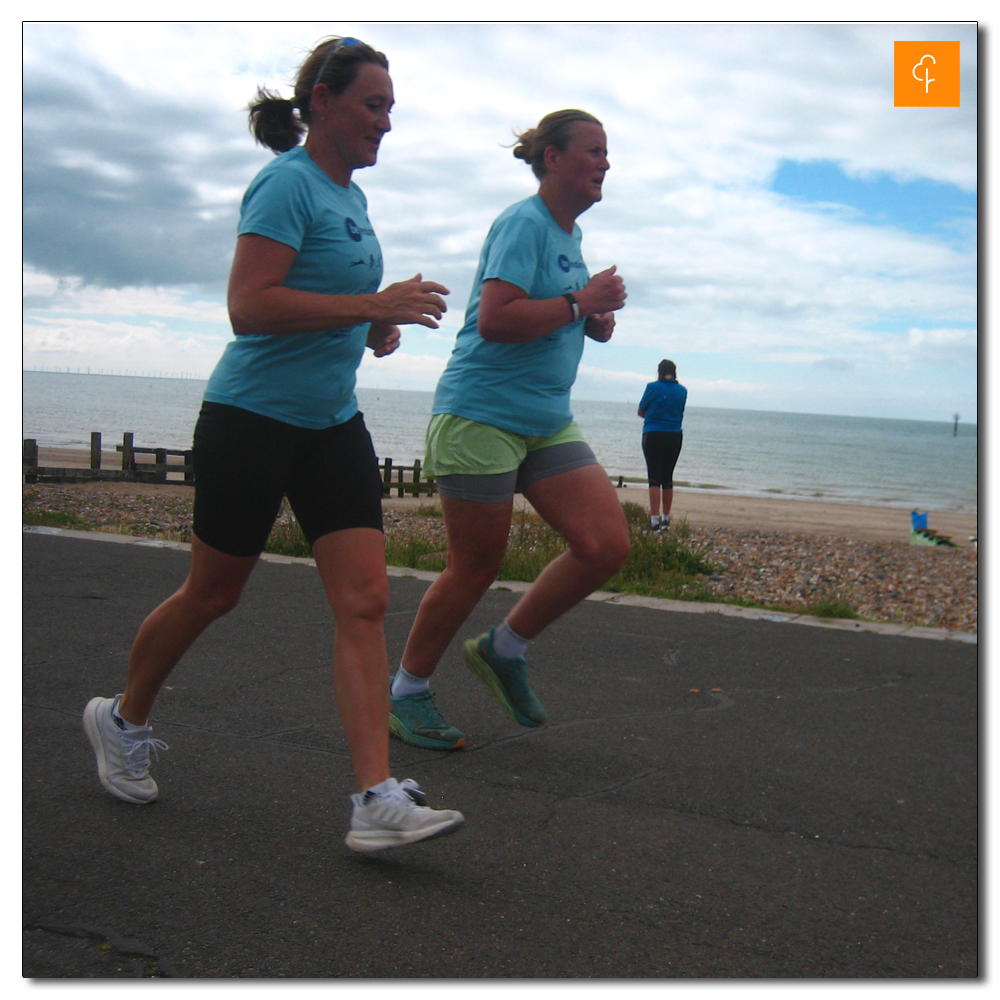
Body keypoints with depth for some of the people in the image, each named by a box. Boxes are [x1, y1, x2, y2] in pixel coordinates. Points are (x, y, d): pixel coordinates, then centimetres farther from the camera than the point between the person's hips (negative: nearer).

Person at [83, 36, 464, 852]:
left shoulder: (351, 196, 14)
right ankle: (123, 719, 35)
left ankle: (378, 802, -6)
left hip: (332, 423, 8)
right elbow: (249, 305, -24)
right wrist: (373, 305, -26)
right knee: (213, 594, 7)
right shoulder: (287, 183, -12)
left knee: (365, 600, -6)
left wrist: (378, 327, 9)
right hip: (252, 417, -7)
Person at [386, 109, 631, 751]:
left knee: (608, 546, -5)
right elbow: (494, 318, -24)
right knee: (476, 570, -1)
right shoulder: (523, 222, -11)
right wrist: (580, 304, -17)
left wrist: (598, 321, 8)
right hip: (481, 415, -8)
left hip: (549, 424, 8)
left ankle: (505, 650, 15)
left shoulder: (571, 234, 17)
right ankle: (407, 692, 20)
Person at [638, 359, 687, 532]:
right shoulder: (682, 391, 6)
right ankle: (666, 519, 19)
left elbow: (641, 411, 3)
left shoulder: (653, 387, -6)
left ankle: (654, 519, -13)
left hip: (653, 435, -4)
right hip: (675, 436, 4)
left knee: (655, 479, -5)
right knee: (668, 479, 13)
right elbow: (679, 412, 15)